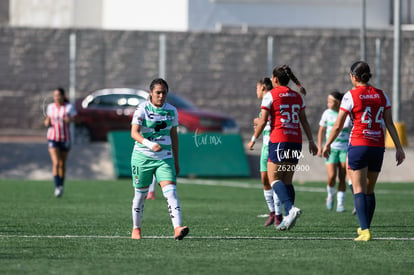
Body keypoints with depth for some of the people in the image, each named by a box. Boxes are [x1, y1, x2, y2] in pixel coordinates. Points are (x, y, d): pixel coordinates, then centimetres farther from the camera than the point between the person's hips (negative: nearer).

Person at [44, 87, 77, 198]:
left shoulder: (69, 107, -4)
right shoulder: (50, 107, 6)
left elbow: (73, 119, -12)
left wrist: (69, 120, -34)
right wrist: (47, 123, -4)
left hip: (65, 138, -1)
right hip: (53, 138, 1)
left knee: (62, 164, 10)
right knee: (55, 163, -15)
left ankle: (61, 186, 30)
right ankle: (57, 188, -19)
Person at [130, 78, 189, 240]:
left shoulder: (171, 111, 4)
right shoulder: (142, 109, -9)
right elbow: (134, 132, -21)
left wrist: (176, 161, 14)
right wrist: (148, 143, -40)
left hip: (165, 157, 2)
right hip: (142, 157, -2)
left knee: (170, 191, -16)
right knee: (140, 193, 9)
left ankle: (177, 229, -28)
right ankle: (136, 229, 29)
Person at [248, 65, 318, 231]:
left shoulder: (271, 95, -3)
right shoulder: (297, 96, 12)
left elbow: (263, 121, -5)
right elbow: (304, 121, 13)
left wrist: (253, 140, 4)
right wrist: (311, 141, 18)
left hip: (278, 141, -6)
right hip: (296, 141, 6)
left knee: (274, 178, -5)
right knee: (287, 180, 10)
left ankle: (291, 208, -26)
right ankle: (288, 217, 3)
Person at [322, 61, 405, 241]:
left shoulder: (351, 95, -6)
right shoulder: (381, 95, 7)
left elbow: (338, 126, -3)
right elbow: (390, 124, 5)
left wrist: (327, 145, 10)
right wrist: (399, 148, 8)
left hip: (358, 146, -5)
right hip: (378, 147, 5)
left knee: (359, 191, -5)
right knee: (370, 191, 17)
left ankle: (365, 231, -18)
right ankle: (365, 228, 26)